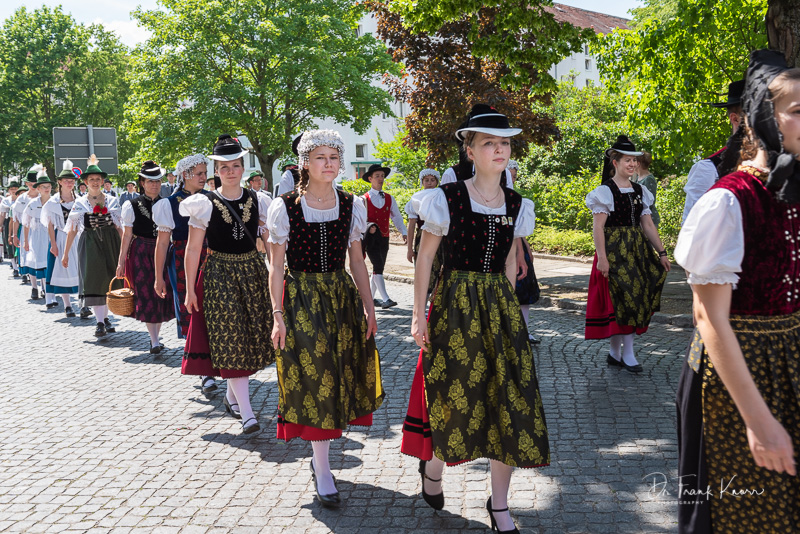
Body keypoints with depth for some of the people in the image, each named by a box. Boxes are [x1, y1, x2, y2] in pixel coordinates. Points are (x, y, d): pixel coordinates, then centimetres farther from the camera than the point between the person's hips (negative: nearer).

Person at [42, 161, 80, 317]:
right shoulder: (53, 202, 2)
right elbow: (50, 225, 1)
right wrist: (53, 244, -7)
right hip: (61, 239, -1)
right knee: (63, 270, 1)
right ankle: (67, 305, 9)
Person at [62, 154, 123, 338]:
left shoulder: (112, 200, 6)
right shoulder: (80, 203, 5)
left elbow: (119, 226, 7)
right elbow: (72, 230, 6)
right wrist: (65, 253, 5)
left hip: (110, 242, 1)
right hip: (90, 244, -1)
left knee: (109, 279, 5)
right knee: (94, 280, -8)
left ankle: (105, 317, 21)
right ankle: (100, 323, -7)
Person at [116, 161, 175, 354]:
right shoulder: (132, 205, -1)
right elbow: (127, 235, 0)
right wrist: (121, 262, -1)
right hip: (141, 253, -3)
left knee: (163, 294, 4)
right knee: (146, 295, -4)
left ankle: (156, 336, 18)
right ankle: (154, 341, -2)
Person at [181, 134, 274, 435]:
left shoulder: (258, 201, 4)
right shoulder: (205, 204, -4)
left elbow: (271, 243, 13)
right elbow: (193, 249, -3)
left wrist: (269, 233, -7)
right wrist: (190, 289, -5)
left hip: (252, 272, 4)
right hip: (219, 275, -4)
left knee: (252, 338, 9)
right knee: (230, 341, -7)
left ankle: (231, 395, 31)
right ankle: (246, 413, -6)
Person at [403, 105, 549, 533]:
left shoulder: (516, 205, 6)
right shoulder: (447, 199, -8)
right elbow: (424, 258, -5)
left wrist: (505, 306, 15)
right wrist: (418, 315, -7)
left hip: (500, 306, 4)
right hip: (454, 305, -4)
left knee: (509, 402, 3)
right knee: (455, 396, 4)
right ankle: (432, 467, 37)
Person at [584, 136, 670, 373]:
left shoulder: (639, 191, 12)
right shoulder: (606, 191, -7)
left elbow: (647, 224, 14)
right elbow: (597, 227, -12)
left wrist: (661, 252, 10)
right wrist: (602, 257, -20)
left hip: (637, 250, 7)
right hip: (614, 250, -7)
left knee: (636, 296, 5)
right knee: (618, 298, -7)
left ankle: (616, 352, 13)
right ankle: (626, 353, 2)